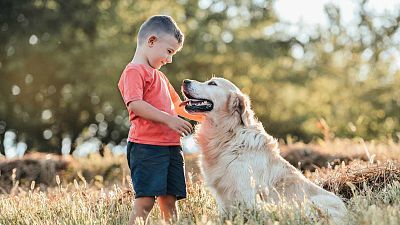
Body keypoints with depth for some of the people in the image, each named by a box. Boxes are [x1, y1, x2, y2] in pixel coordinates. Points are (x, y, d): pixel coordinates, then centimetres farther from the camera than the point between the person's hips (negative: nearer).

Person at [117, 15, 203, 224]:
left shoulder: (159, 75, 27)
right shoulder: (134, 71, -4)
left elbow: (176, 106, 34)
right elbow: (134, 104, -19)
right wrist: (168, 119, -22)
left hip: (170, 146, 9)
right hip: (146, 146, -9)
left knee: (169, 201, 6)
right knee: (145, 200, -13)